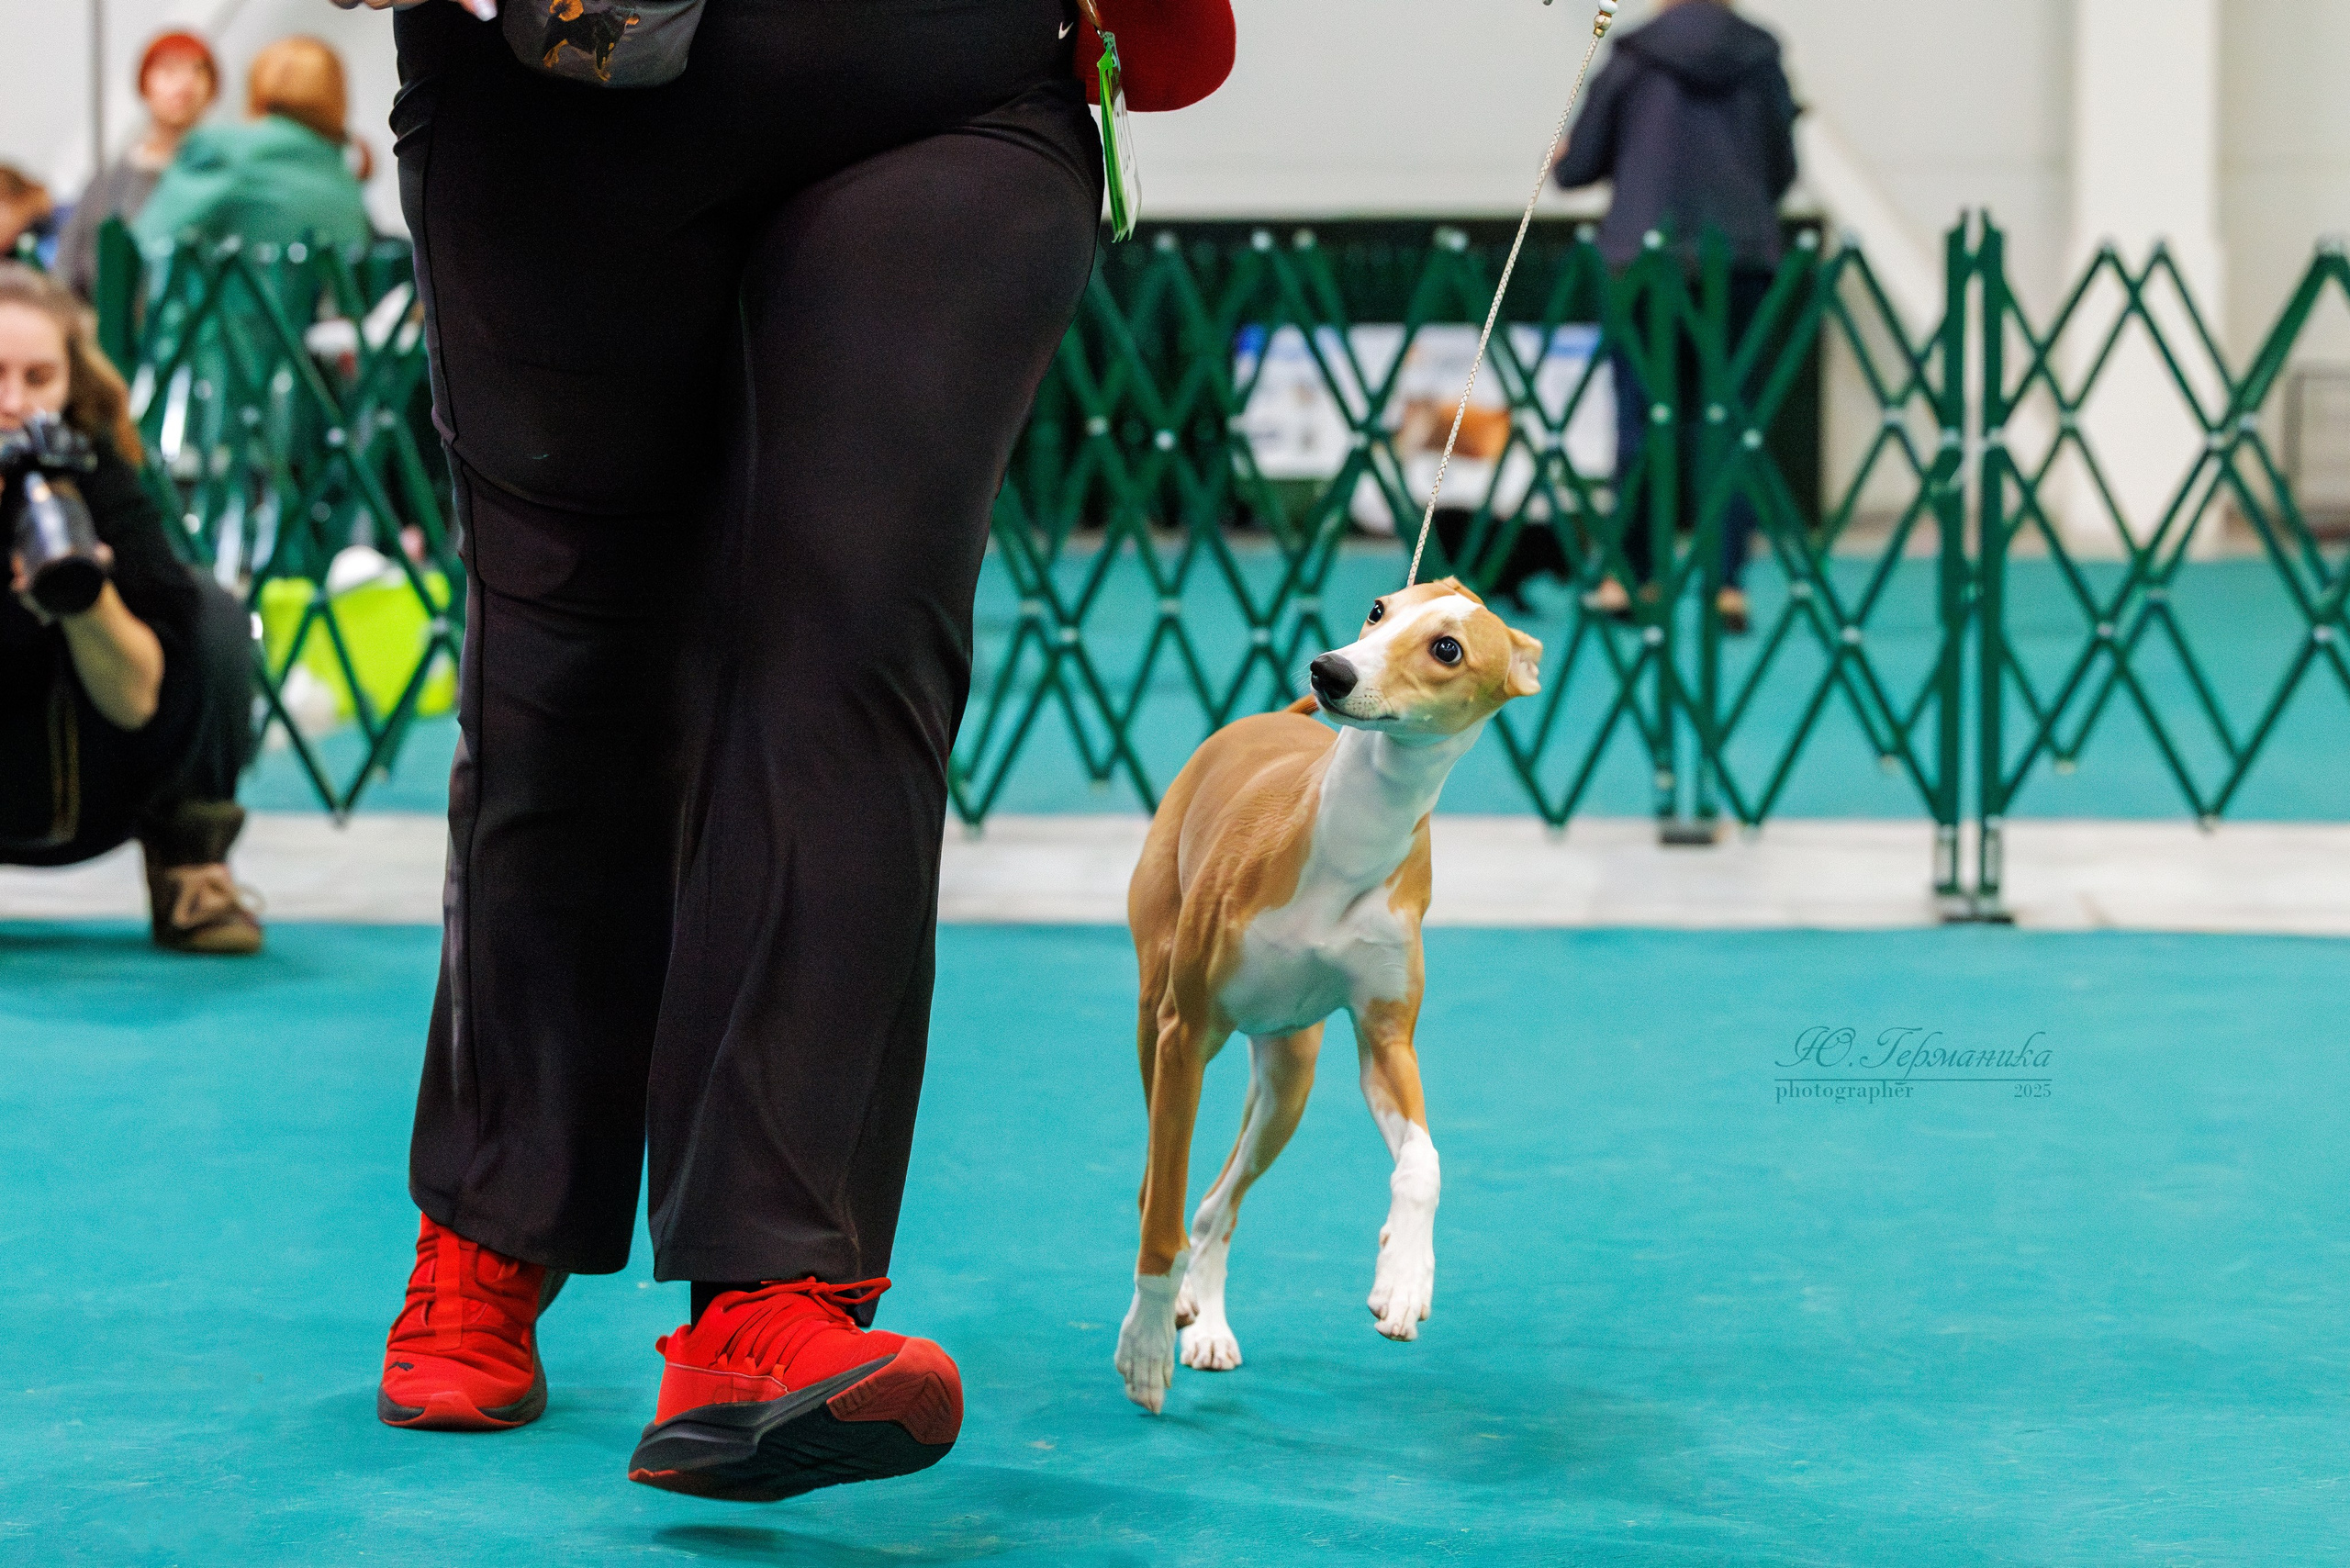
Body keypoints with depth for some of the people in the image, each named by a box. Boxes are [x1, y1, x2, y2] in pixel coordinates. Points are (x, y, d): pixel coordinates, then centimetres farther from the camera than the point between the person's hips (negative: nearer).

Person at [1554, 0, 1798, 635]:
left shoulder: (1631, 59, -1)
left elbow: (1576, 168, 3)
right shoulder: (1761, 59, 5)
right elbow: (1781, 171, 12)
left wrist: (1560, 159, 26)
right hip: (1742, 258, 1)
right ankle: (1727, 583, -1)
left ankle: (1633, 579, 9)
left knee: (1640, 419, 6)